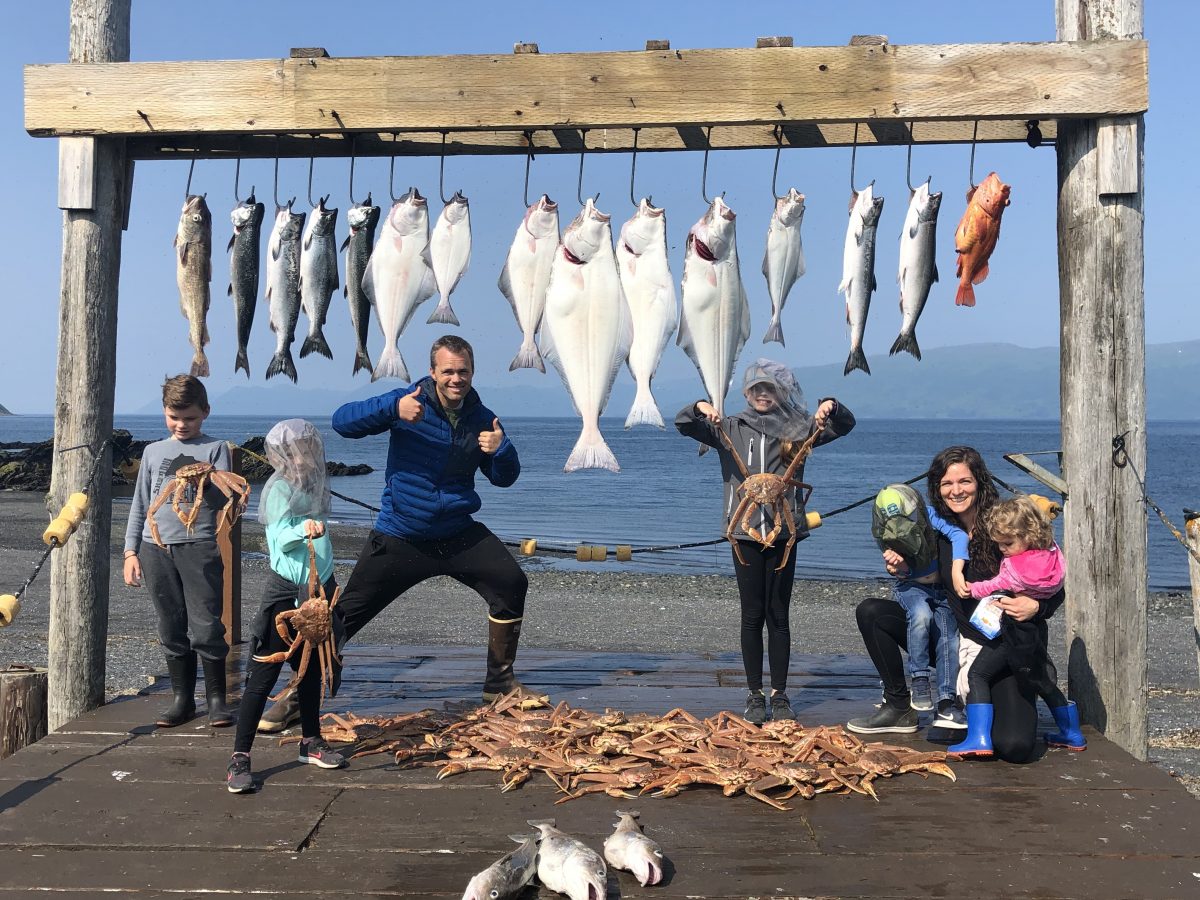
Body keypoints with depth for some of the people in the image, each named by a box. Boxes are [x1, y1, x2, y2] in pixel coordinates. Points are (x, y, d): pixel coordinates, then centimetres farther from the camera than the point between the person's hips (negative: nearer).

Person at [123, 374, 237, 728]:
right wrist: (130, 552, 11)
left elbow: (224, 497, -6)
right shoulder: (153, 451, 16)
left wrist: (207, 489, -29)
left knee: (206, 626, -7)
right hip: (156, 548, 4)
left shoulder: (215, 449, 6)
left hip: (199, 545, -3)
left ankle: (216, 698, 4)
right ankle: (182, 699, 16)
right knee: (171, 629, 7)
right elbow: (139, 505, 18)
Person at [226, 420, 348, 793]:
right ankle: (240, 757, -1)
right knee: (263, 675, -5)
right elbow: (279, 536, -22)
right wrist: (302, 530, -44)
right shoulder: (280, 489, -10)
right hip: (285, 591, -7)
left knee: (311, 669, 17)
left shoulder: (313, 486, 11)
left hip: (317, 589, 7)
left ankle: (311, 741, 30)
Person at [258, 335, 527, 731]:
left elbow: (505, 478, 8)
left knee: (511, 583, -11)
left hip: (458, 534, 3)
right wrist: (392, 409, -36)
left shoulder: (482, 419, 2)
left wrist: (502, 449, -14)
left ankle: (499, 683, 8)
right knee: (345, 614, -4)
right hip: (399, 538, -3)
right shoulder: (408, 402, -10)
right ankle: (300, 694, 13)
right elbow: (342, 421, -20)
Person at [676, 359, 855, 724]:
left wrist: (830, 407, -16)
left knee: (778, 615, 5)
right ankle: (755, 694, 12)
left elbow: (845, 425, 6)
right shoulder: (730, 428, 8)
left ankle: (780, 694, 13)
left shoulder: (797, 427, 8)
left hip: (783, 532, 0)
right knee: (752, 615, 5)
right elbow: (683, 425, 2)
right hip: (745, 532, 0)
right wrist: (699, 408, -20)